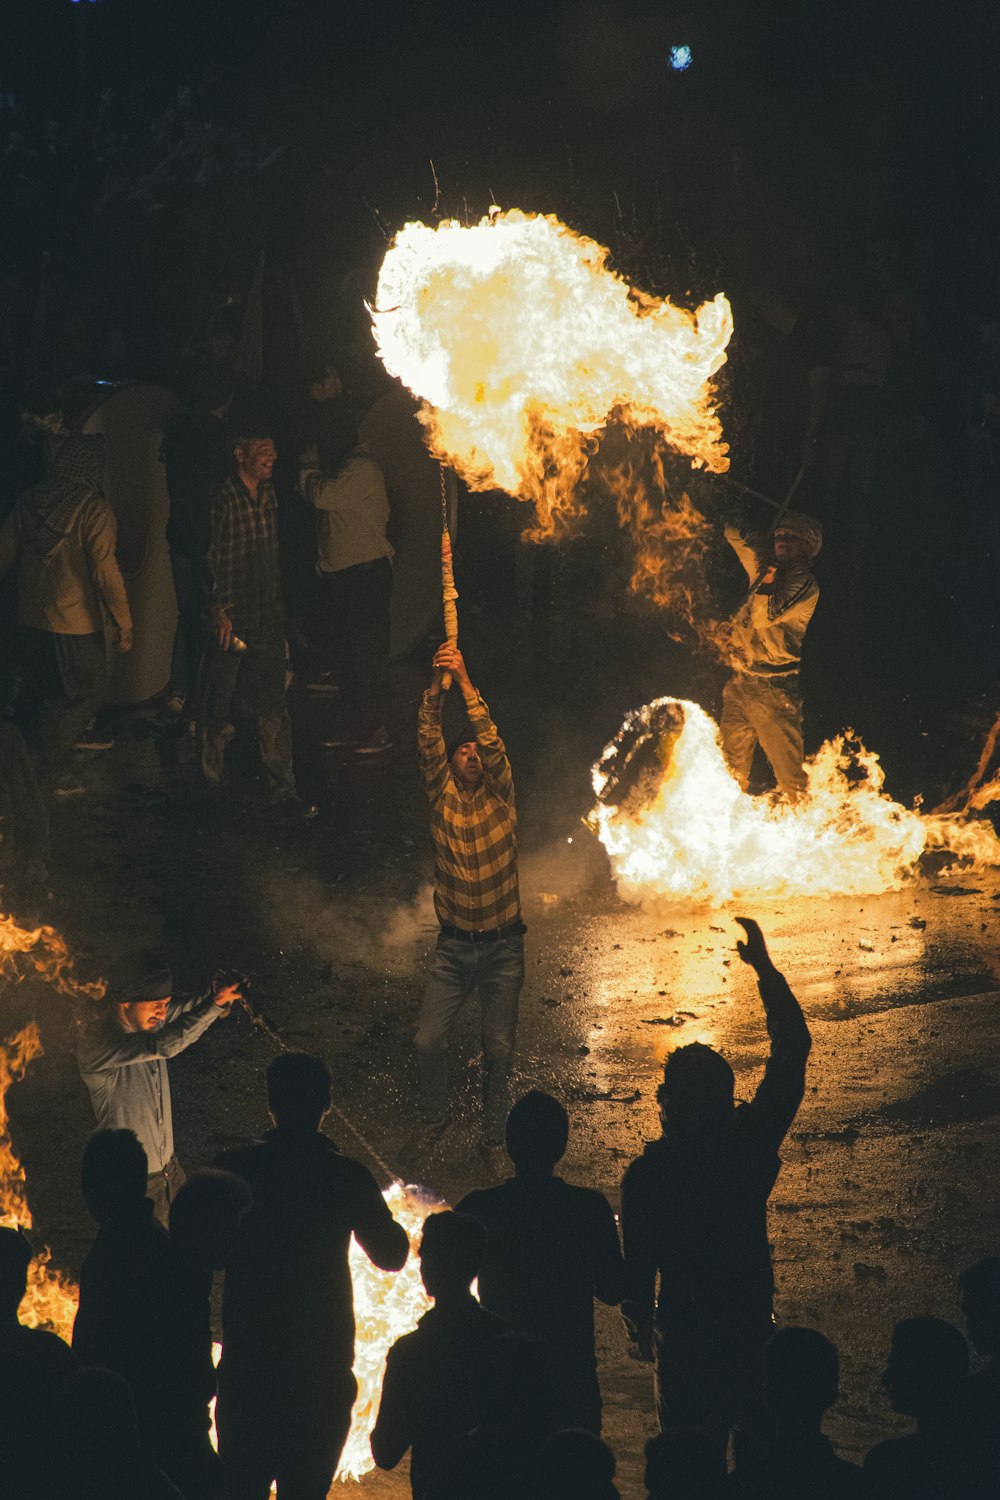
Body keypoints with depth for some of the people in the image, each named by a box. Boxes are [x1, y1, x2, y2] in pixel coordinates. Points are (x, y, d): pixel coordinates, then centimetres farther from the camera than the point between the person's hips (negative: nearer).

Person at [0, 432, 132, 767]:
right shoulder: (93, 510, -19)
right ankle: (41, 762, 5)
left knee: (46, 692, 24)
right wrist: (123, 623, -14)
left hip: (32, 616, 6)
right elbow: (105, 570, -21)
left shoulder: (30, 500, -1)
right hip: (77, 621, -6)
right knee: (84, 693, 10)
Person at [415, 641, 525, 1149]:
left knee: (499, 1048, 3)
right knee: (429, 1040, -2)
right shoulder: (441, 796, 0)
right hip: (454, 945, 1)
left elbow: (491, 739, -16)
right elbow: (428, 742, -13)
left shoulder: (500, 796, -2)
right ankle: (433, 1119, 23)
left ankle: (494, 1130, 22)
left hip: (502, 945, -1)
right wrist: (436, 687, -25)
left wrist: (465, 680, -22)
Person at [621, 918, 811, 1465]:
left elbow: (639, 1262, -10)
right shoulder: (752, 1147, -17)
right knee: (757, 1439, 21)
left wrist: (638, 1319, 10)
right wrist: (764, 966, -4)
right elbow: (792, 1051, -8)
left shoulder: (647, 1175, -21)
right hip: (751, 1324, 2)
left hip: (684, 1337, -2)